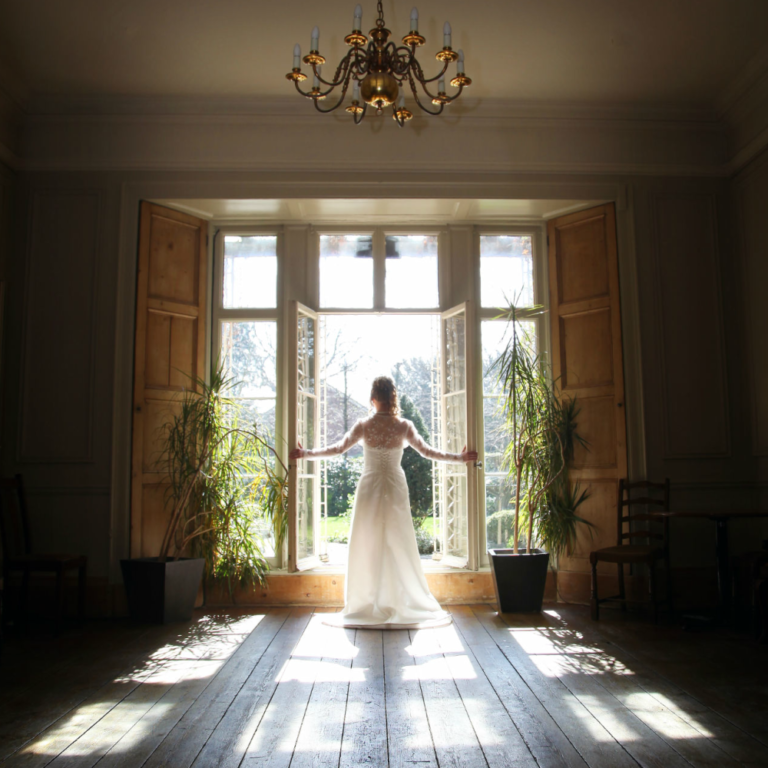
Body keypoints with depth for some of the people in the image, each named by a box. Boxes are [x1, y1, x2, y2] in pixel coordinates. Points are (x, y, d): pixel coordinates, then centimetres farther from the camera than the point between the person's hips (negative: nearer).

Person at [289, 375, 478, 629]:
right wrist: (460, 457, 8)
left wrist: (306, 453, 5)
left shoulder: (363, 425, -7)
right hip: (395, 489, 0)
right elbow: (427, 451, -2)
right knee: (399, 547, 8)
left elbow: (338, 449, -5)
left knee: (367, 546, 8)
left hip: (369, 489, 0)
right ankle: (403, 603, 13)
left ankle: (367, 605, 12)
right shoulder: (404, 426, -5)